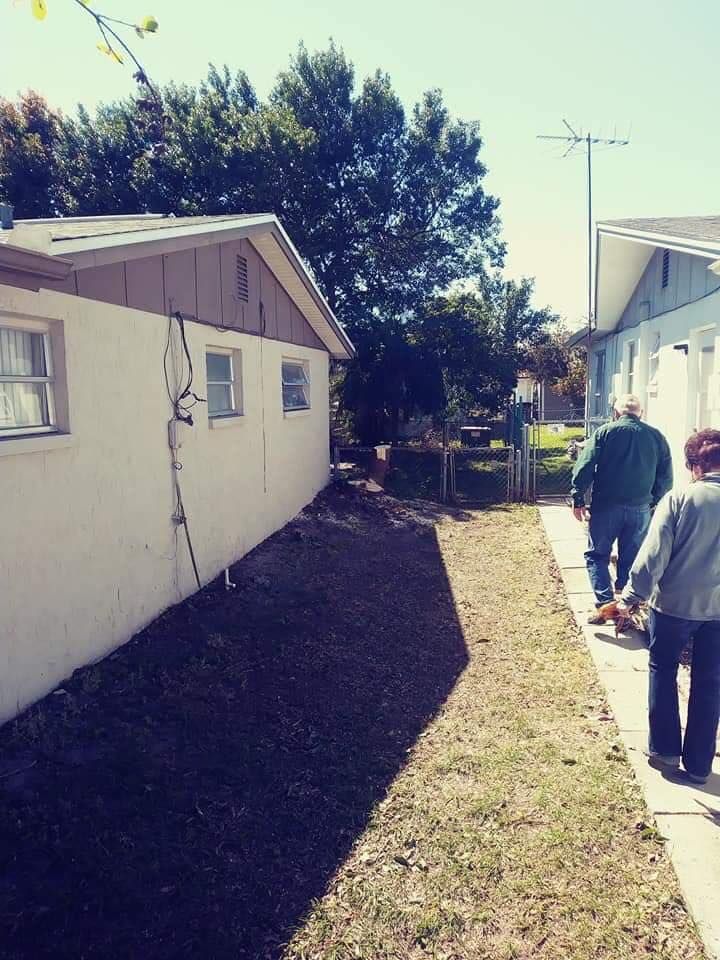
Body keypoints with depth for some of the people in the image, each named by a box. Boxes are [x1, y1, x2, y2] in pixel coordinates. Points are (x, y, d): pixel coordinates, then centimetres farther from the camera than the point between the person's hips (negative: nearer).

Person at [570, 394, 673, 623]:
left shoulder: (604, 432, -3)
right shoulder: (656, 436, 6)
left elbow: (584, 468, -9)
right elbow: (666, 477, 8)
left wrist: (578, 499, -4)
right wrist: (656, 503, 18)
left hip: (606, 507, -3)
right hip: (640, 509, 3)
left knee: (597, 555, 8)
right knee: (631, 559, 13)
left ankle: (605, 604, -3)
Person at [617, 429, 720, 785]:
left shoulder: (679, 499, -12)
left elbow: (653, 555, -15)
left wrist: (631, 596, -7)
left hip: (674, 603, -3)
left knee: (663, 672, 17)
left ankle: (665, 749, 23)